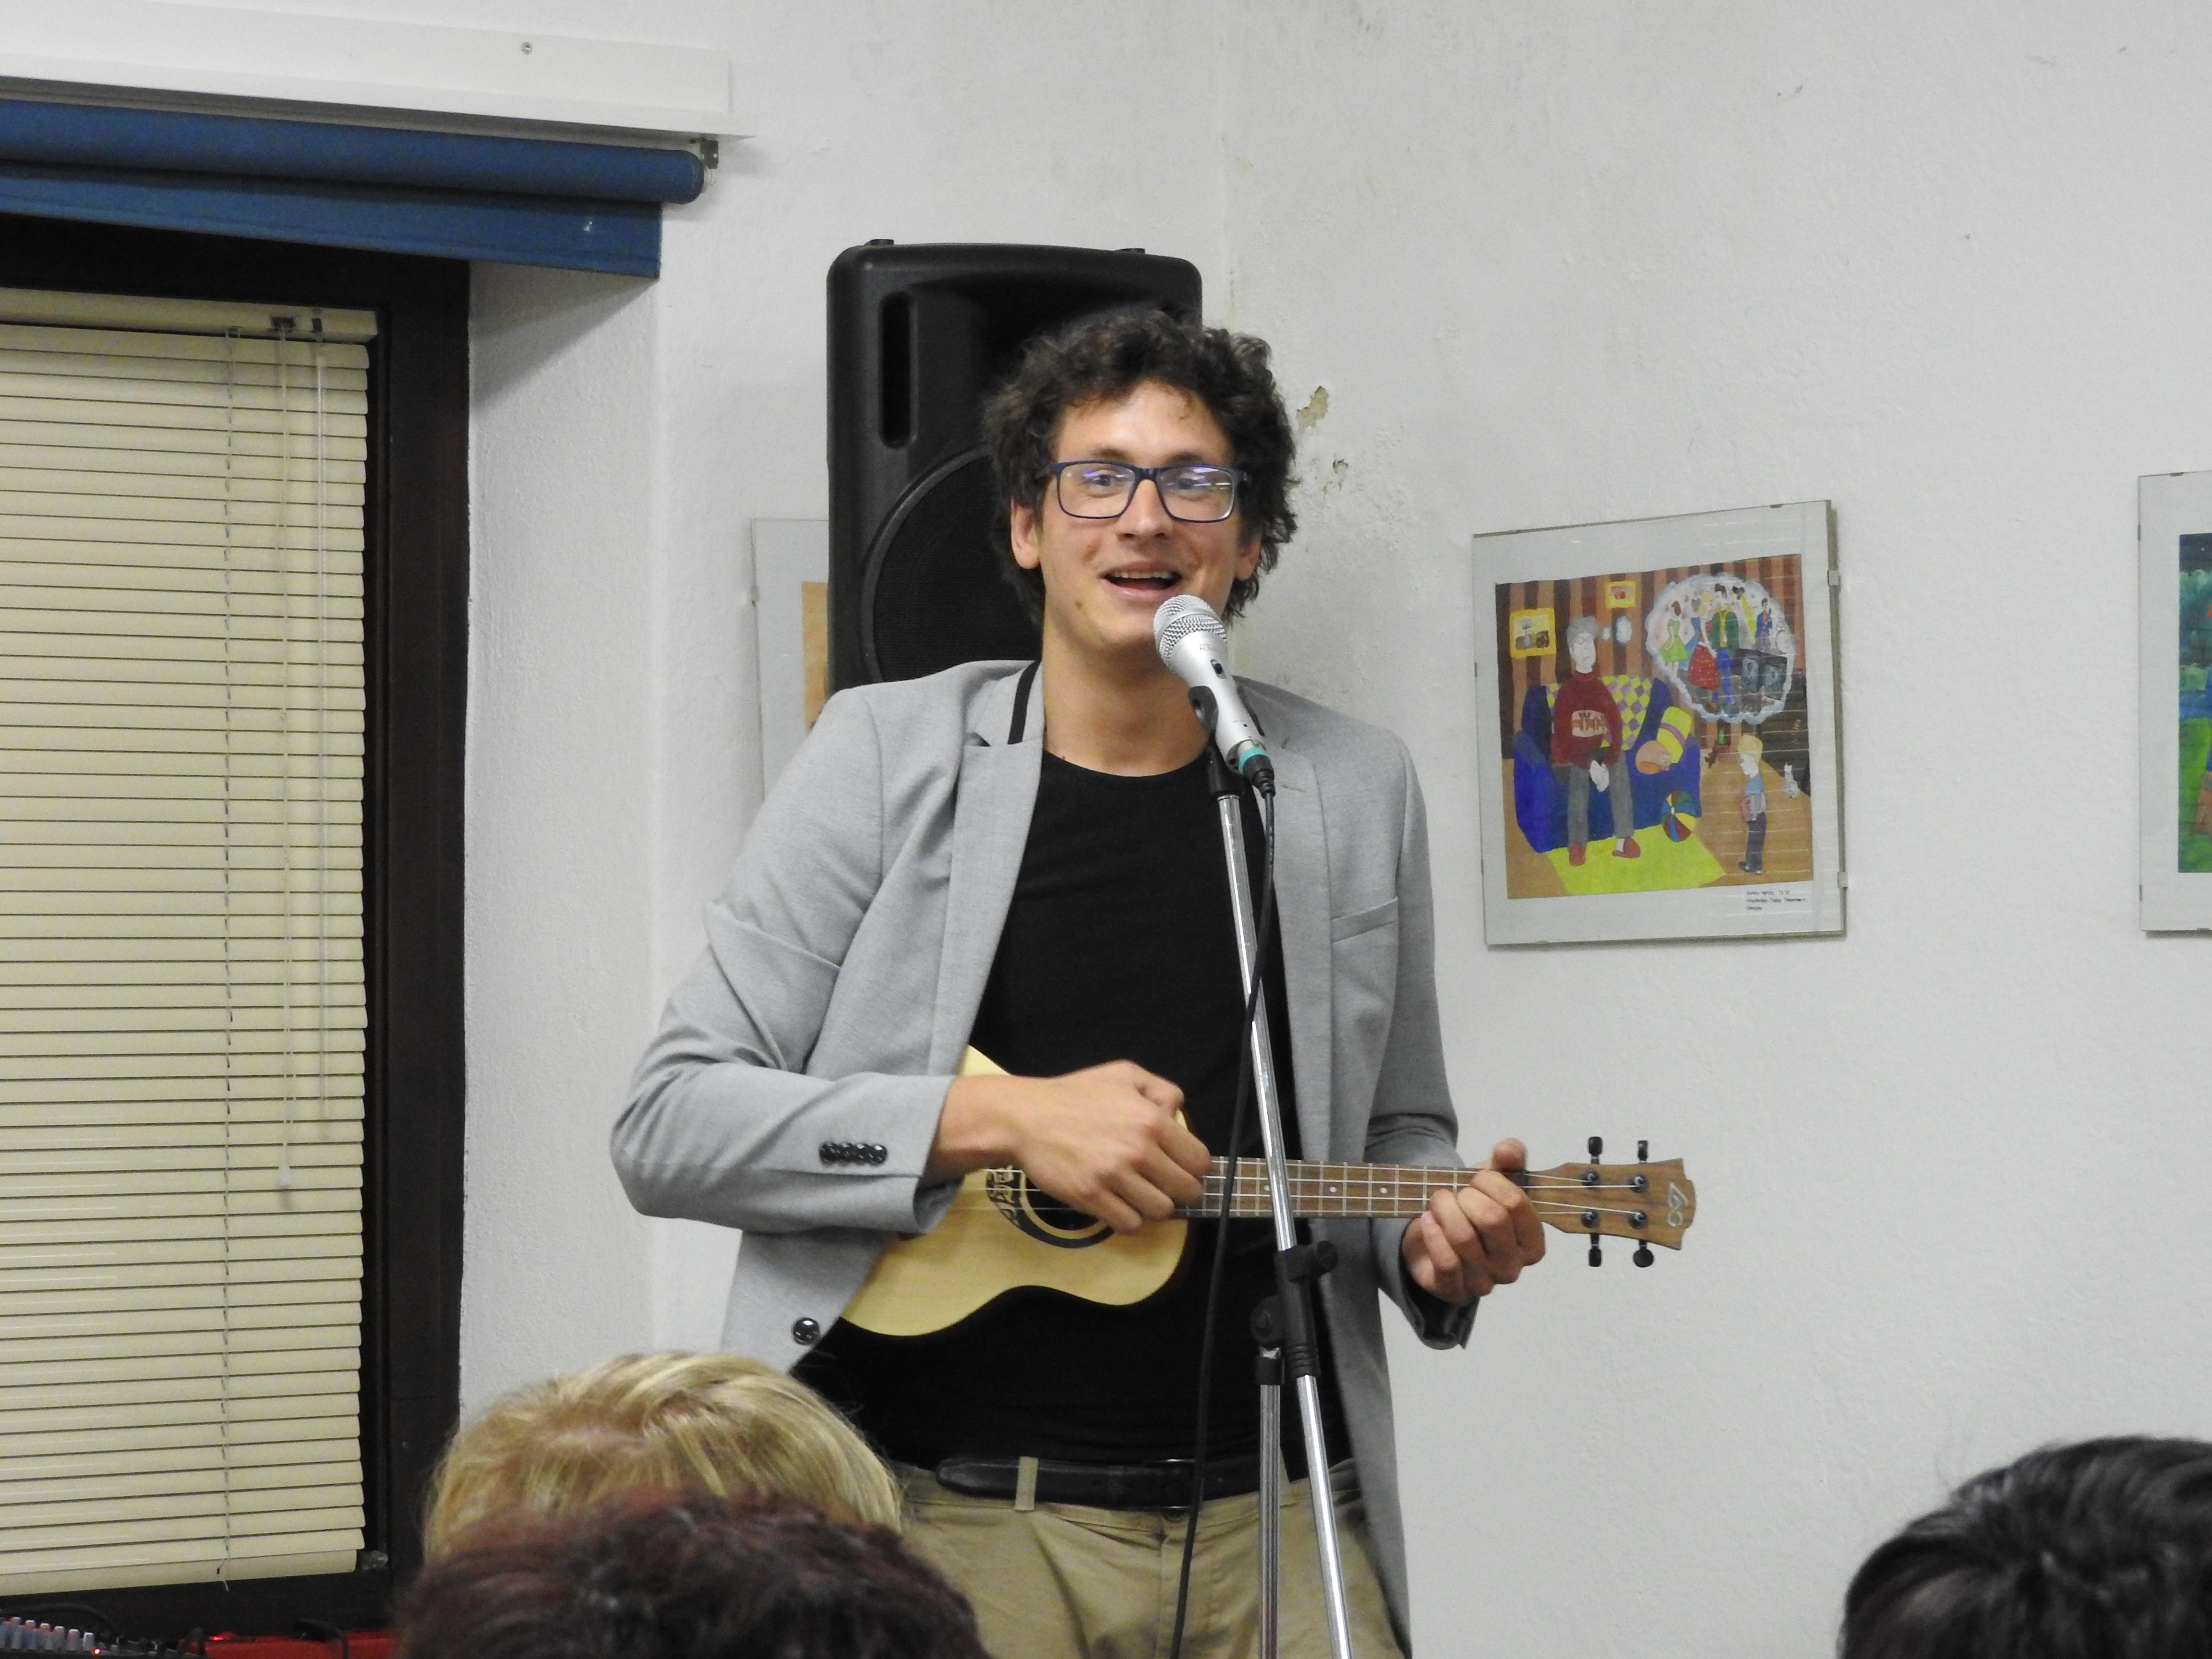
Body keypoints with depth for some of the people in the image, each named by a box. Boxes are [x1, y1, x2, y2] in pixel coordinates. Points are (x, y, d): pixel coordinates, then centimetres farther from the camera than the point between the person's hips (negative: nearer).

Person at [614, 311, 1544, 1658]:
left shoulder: (1355, 791, 9)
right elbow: (670, 1124, -5)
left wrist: (1440, 1237, -3)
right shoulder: (886, 760, 0)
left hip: (1270, 1514, 3)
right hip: (949, 1513, -2)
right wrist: (998, 1120, -15)